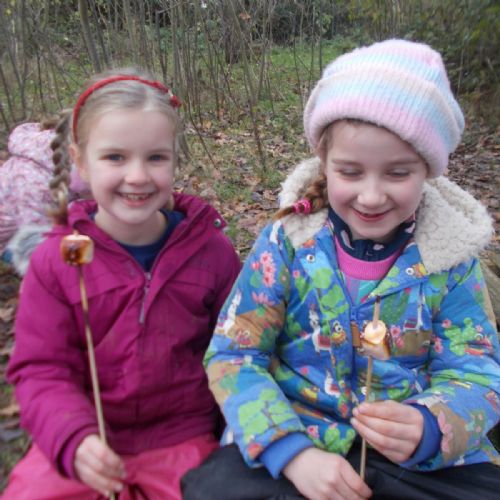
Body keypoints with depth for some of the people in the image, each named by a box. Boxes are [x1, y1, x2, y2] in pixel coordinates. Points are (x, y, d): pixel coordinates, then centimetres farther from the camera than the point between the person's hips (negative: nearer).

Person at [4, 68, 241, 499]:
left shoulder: (211, 249, -7)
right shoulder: (55, 260, -8)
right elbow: (41, 370, -7)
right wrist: (72, 439, -24)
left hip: (185, 441, 0)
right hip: (87, 445, 1)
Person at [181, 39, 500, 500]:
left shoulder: (451, 256, -5)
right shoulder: (286, 241, -9)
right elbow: (233, 353, -9)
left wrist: (429, 428, -26)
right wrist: (291, 452, -21)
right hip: (290, 436, -1)